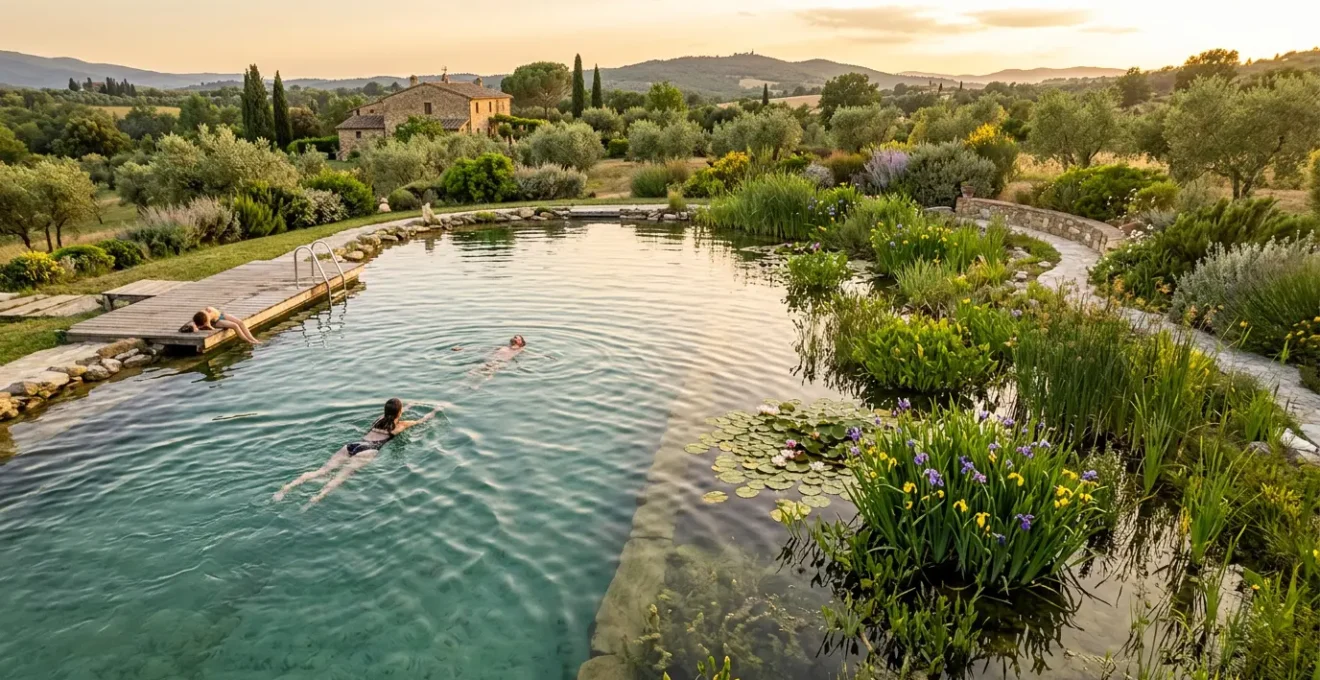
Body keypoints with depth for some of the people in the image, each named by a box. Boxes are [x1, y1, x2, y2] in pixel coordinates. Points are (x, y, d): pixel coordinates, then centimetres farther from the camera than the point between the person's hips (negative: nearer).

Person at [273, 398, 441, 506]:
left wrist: (406, 407, 68)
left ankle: (287, 487, -23)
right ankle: (315, 499, -47)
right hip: (367, 451, -6)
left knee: (322, 470, -7)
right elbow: (420, 421, 27)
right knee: (342, 476, -24)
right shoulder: (400, 425, 13)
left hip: (351, 445, 6)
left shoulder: (380, 419, 28)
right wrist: (435, 411, 45)